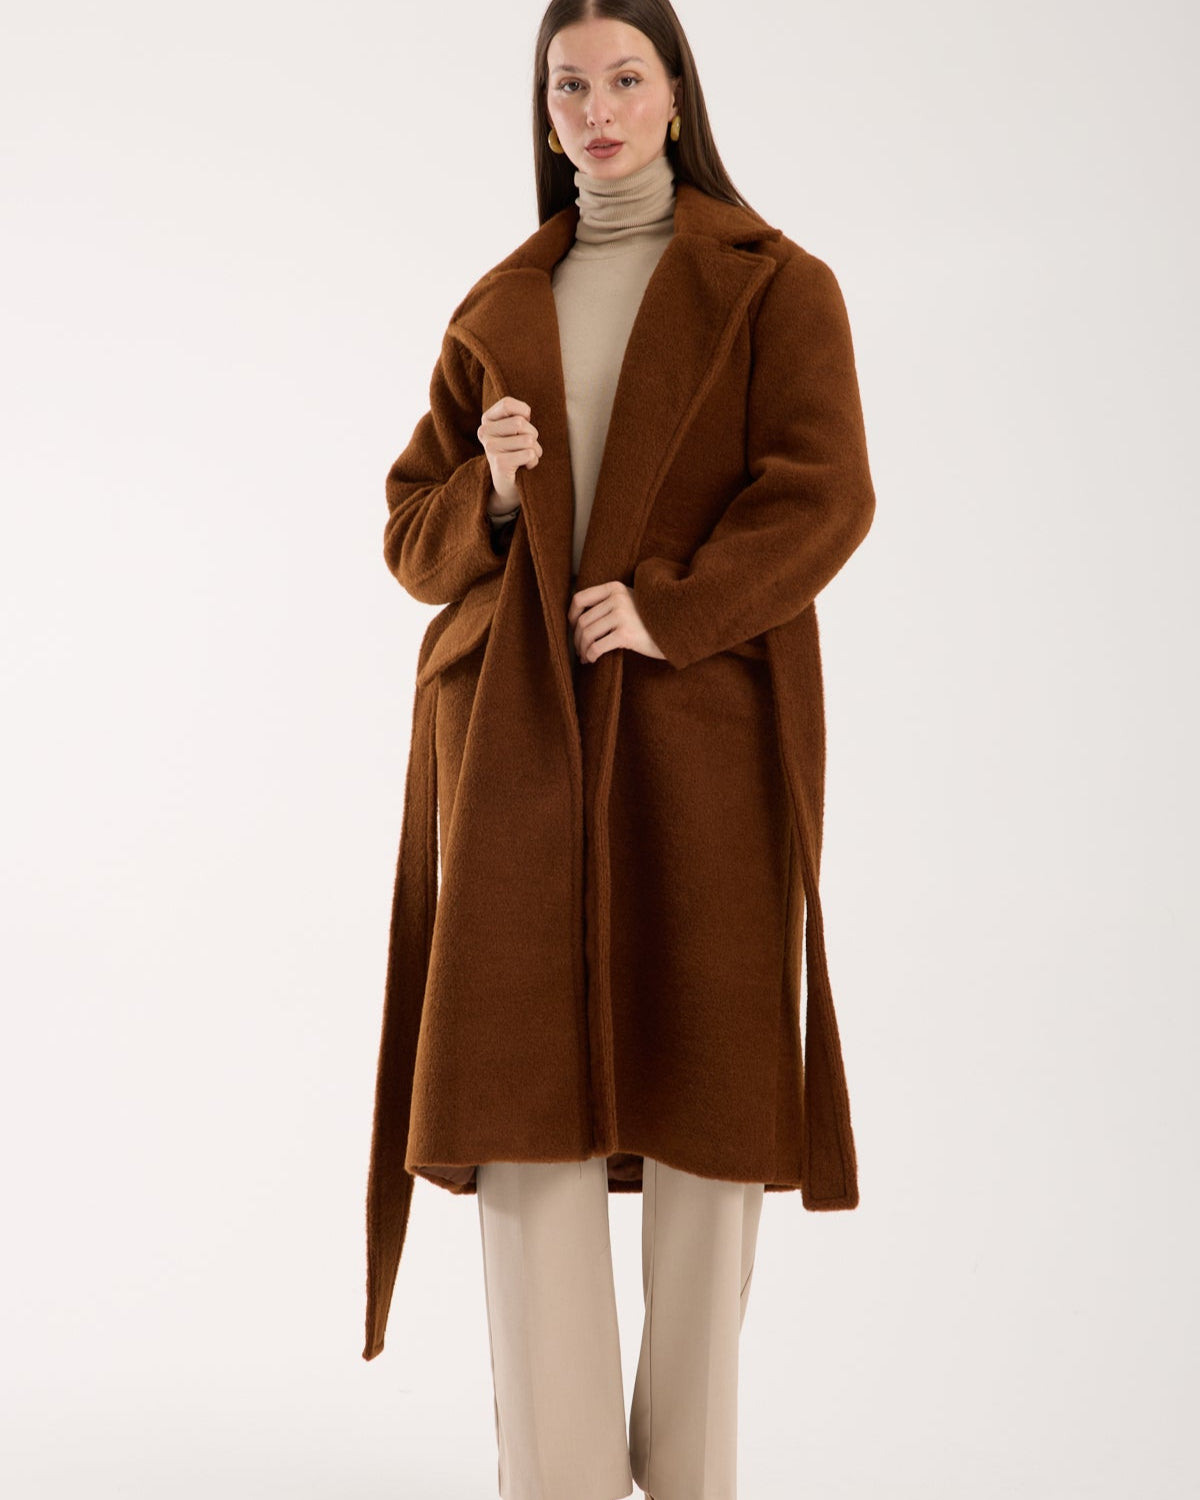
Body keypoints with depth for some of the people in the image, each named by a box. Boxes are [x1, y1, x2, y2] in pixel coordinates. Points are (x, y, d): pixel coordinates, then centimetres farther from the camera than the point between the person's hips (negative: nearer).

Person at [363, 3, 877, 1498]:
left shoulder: (776, 287, 7)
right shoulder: (496, 313, 17)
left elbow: (824, 495, -6)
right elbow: (415, 534, 14)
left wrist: (668, 606, -18)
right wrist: (490, 494, -8)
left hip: (701, 733, -2)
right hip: (522, 736, 3)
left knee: (705, 1079, -1)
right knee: (523, 1088, -4)